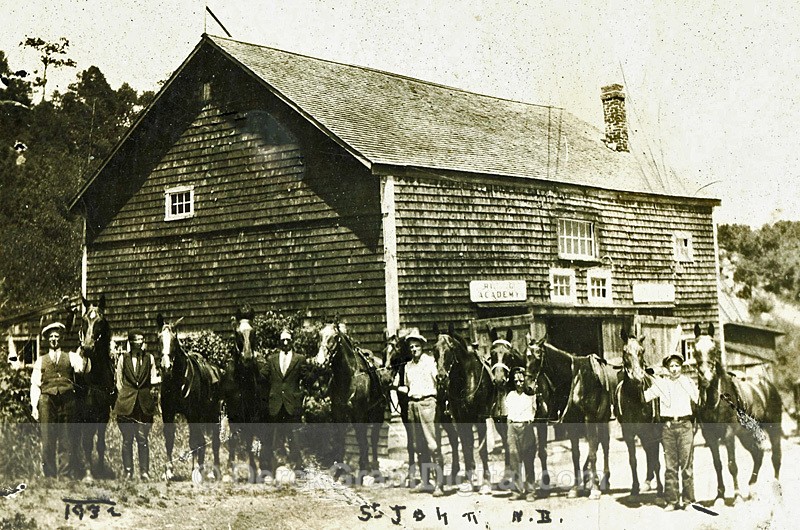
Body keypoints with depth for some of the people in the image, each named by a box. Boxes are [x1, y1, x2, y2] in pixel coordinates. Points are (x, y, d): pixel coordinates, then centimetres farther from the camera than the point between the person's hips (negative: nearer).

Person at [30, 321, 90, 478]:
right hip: (47, 400, 1)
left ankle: (66, 475, 1)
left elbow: (81, 368, -6)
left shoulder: (70, 357, 15)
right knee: (47, 441, -3)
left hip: (67, 401, -1)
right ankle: (49, 475, 4)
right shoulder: (41, 361, 18)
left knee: (67, 441, -3)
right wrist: (34, 406, 3)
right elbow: (35, 384, 12)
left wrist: (82, 354, -22)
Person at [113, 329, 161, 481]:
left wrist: (154, 388, -3)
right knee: (127, 439, 2)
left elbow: (153, 380, 13)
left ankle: (144, 471, 2)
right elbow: (119, 381, 8)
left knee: (143, 439, -3)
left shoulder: (149, 358, 10)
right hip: (127, 404, 0)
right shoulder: (123, 358, 6)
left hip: (144, 404, 0)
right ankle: (128, 471, 9)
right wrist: (123, 396, 2)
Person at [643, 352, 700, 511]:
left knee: (686, 464, -1)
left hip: (685, 425, -1)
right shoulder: (661, 383, 9)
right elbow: (644, 397, 6)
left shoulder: (689, 383, 9)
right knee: (670, 465, 3)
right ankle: (671, 501, 8)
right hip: (668, 426, 1)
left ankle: (688, 499, 6)